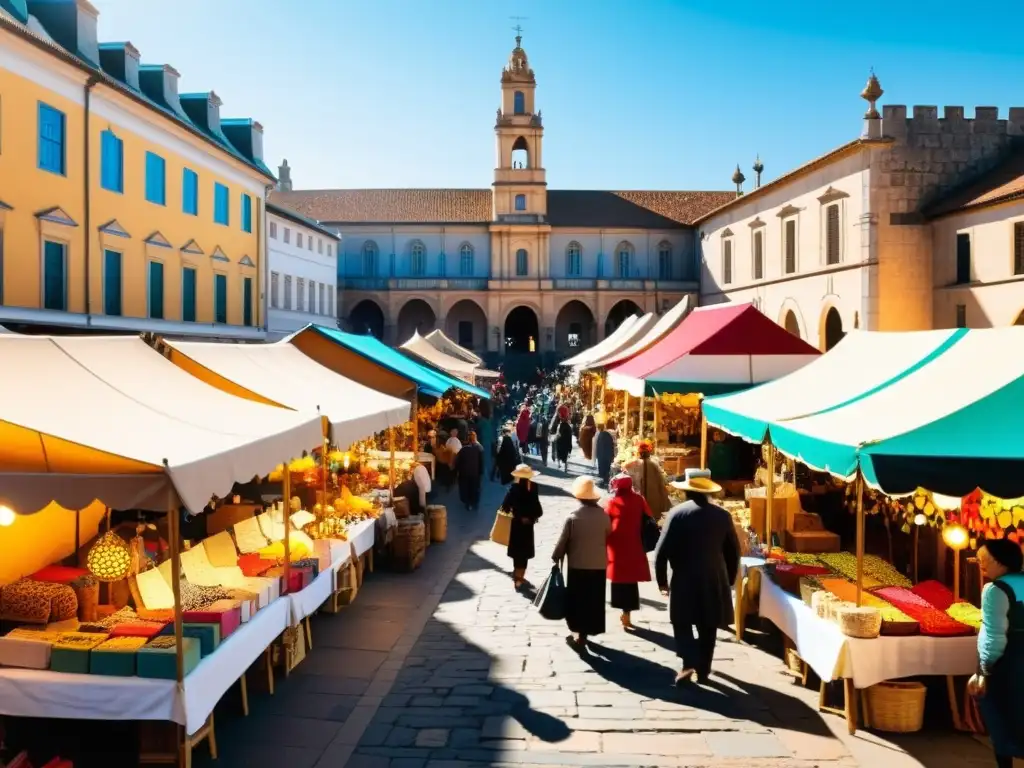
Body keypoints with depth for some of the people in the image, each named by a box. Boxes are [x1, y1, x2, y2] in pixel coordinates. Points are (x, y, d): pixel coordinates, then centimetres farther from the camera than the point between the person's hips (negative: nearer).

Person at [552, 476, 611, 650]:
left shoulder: (573, 516, -13)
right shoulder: (604, 515, -5)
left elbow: (562, 541, -9)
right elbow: (608, 539, 6)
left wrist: (556, 559, 3)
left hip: (577, 565, -3)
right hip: (599, 565, 3)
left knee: (577, 600, 9)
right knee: (594, 601, 13)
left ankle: (579, 634, 8)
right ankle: (586, 632, 24)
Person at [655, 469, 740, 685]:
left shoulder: (678, 513, -9)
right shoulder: (722, 515, 1)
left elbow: (662, 550, -10)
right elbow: (733, 551, 8)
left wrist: (662, 580, 1)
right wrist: (729, 579, 19)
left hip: (685, 579, -3)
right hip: (715, 580, 3)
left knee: (682, 623, 9)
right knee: (708, 628, 14)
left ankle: (689, 663, -8)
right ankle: (703, 670, 20)